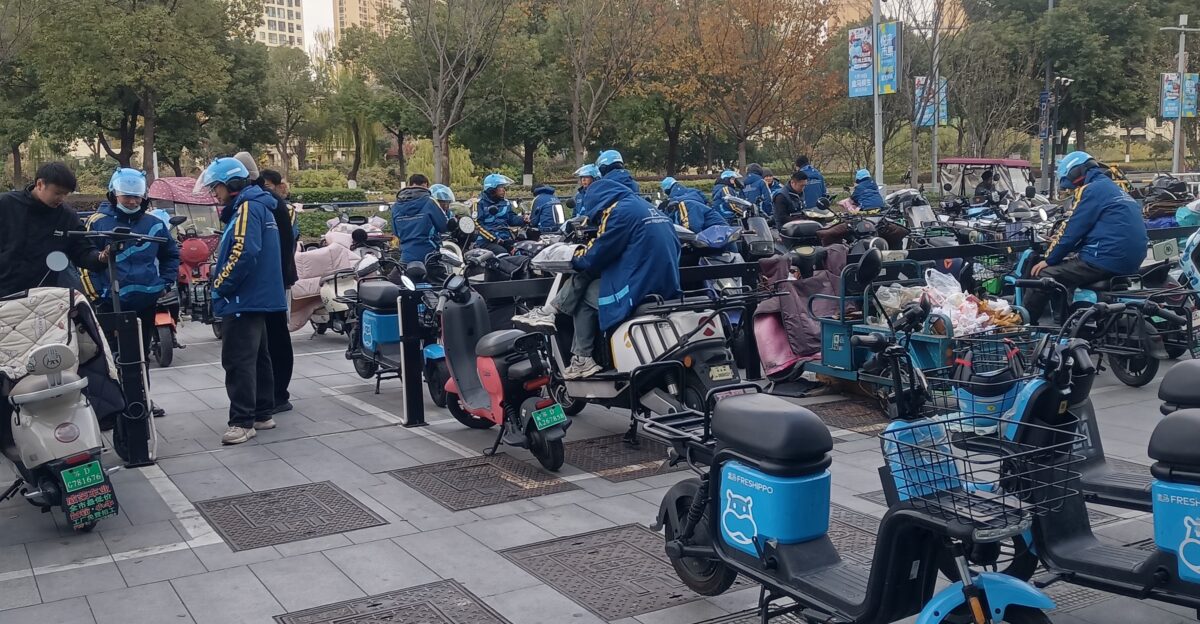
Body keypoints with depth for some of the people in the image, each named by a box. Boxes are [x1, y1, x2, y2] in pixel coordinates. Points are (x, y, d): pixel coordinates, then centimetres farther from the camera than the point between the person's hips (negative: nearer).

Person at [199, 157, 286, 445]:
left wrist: (220, 287, -14)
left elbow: (243, 255, -25)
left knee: (238, 360, -9)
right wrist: (222, 280, 15)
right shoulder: (258, 206, 17)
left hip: (242, 300, -11)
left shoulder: (247, 207, -14)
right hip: (256, 297, 11)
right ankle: (262, 413, 21)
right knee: (257, 357, 14)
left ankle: (243, 421, -7)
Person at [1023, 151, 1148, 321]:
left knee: (1041, 277, -6)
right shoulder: (1115, 189, 22)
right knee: (1066, 264, 28)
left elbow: (1073, 231, -9)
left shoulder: (1092, 190, -6)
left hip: (1106, 261, -10)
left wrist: (1049, 260, 1)